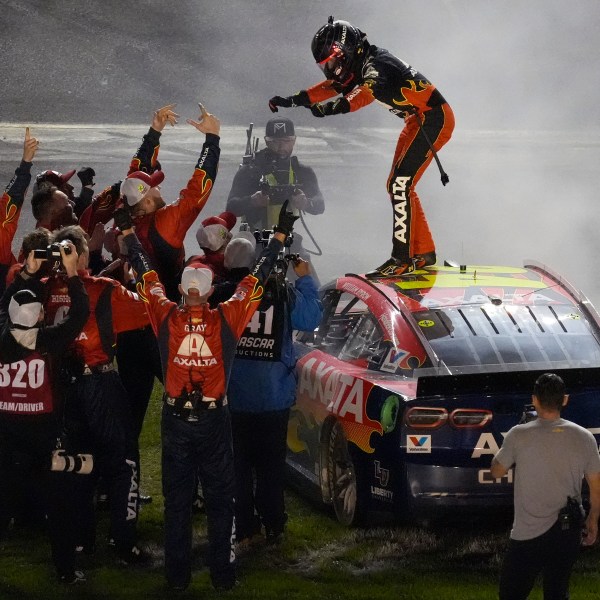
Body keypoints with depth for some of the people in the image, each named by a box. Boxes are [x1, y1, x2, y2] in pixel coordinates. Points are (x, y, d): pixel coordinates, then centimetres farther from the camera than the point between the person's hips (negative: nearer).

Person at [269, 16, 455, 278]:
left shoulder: (377, 63, -21)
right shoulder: (359, 68, 8)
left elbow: (368, 90, -41)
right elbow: (330, 87, 13)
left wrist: (339, 106, -58)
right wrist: (291, 100, 6)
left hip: (434, 117, -11)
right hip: (418, 121, 11)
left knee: (400, 185, -16)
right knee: (398, 186, 12)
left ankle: (403, 258, -17)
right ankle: (424, 252, 19)